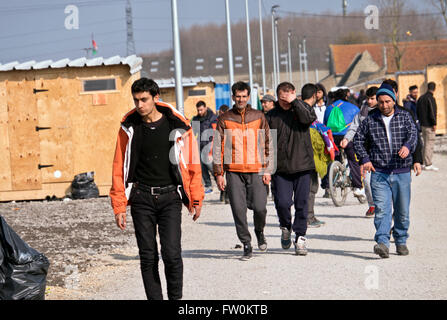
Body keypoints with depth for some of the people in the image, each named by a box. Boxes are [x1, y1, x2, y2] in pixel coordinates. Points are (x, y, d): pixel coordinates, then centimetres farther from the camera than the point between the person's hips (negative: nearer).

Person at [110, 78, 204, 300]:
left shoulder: (177, 125, -2)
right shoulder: (129, 127, 2)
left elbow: (192, 163, 5)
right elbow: (119, 167, 6)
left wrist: (196, 199, 5)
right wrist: (119, 206, 2)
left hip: (170, 197, -1)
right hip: (141, 199, 2)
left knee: (172, 254, -8)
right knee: (148, 256, 2)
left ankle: (176, 297, 10)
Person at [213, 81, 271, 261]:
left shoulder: (259, 117, 8)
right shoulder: (225, 119, 6)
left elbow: (267, 144, 10)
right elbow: (218, 148, 7)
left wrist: (267, 169, 3)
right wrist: (219, 173, 1)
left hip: (256, 171, 0)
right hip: (234, 172, 0)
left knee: (260, 207, -8)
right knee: (238, 210, -4)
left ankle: (259, 232, 23)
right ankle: (246, 244, 9)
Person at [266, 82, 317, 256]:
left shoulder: (302, 108, 5)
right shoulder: (271, 116, 7)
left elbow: (308, 118, -19)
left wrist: (294, 101, -18)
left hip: (302, 165, 0)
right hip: (280, 168, 0)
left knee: (302, 203, 1)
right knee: (282, 202, -8)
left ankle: (300, 236, 13)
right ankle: (285, 228, 20)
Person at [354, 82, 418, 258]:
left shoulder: (404, 117, 6)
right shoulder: (370, 120, 7)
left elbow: (413, 133, -9)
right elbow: (358, 140, 15)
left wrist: (407, 146, -31)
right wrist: (365, 159, 2)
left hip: (402, 172, 1)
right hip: (379, 173, -1)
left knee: (402, 211, 8)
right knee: (382, 209, -14)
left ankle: (401, 241, 24)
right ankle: (383, 243, -22)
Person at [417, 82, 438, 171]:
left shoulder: (421, 98, 12)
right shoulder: (431, 98, -14)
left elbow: (417, 111, 16)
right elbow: (432, 112, -19)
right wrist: (434, 124, -14)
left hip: (423, 124, 9)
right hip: (429, 125, -9)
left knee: (426, 144, 15)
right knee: (429, 145, -6)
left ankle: (427, 163, 19)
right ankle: (428, 165, -5)